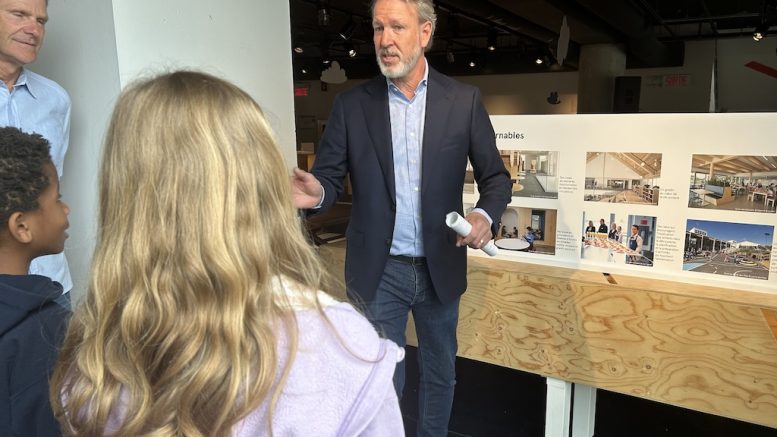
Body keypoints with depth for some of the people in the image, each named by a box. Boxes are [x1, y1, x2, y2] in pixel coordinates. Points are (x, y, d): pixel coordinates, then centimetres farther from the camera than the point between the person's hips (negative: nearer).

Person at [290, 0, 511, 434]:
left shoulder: (464, 100, -2)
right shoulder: (351, 104, -2)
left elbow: (496, 176, 0)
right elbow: (330, 177, -4)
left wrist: (486, 215, -21)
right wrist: (317, 191, -28)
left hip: (439, 268, 2)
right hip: (378, 270, -1)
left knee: (440, 372, 21)